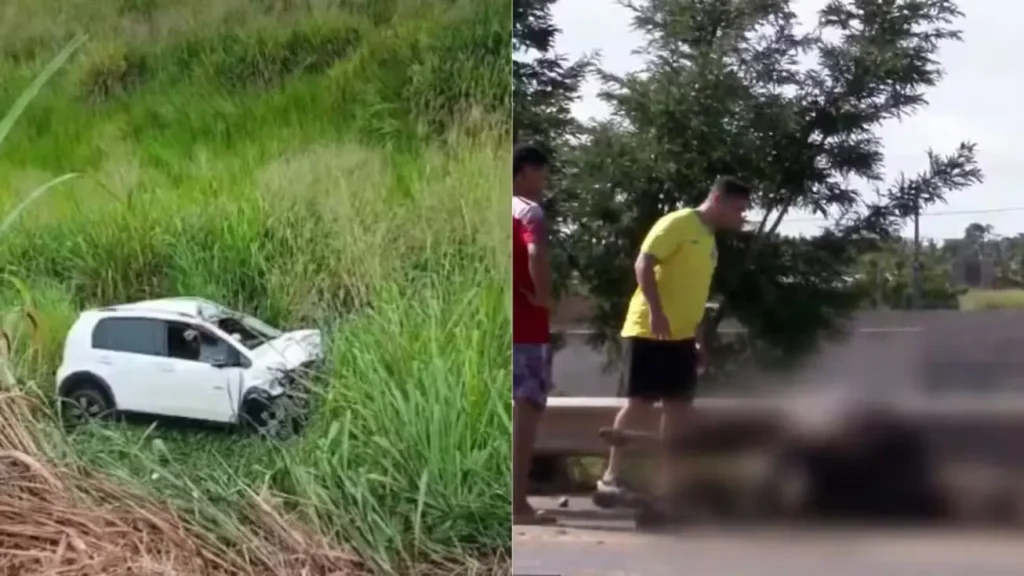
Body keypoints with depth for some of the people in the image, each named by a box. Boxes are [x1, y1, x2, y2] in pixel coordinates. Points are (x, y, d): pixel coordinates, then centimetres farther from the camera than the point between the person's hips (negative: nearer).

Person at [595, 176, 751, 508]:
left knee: (678, 406, 6)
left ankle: (667, 484, 11)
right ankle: (611, 475, 3)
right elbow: (644, 264, -19)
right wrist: (656, 312, -27)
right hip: (648, 331, -9)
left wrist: (699, 340, 19)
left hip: (681, 336, 9)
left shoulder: (709, 240, 16)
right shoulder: (678, 223, -10)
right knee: (640, 403, -7)